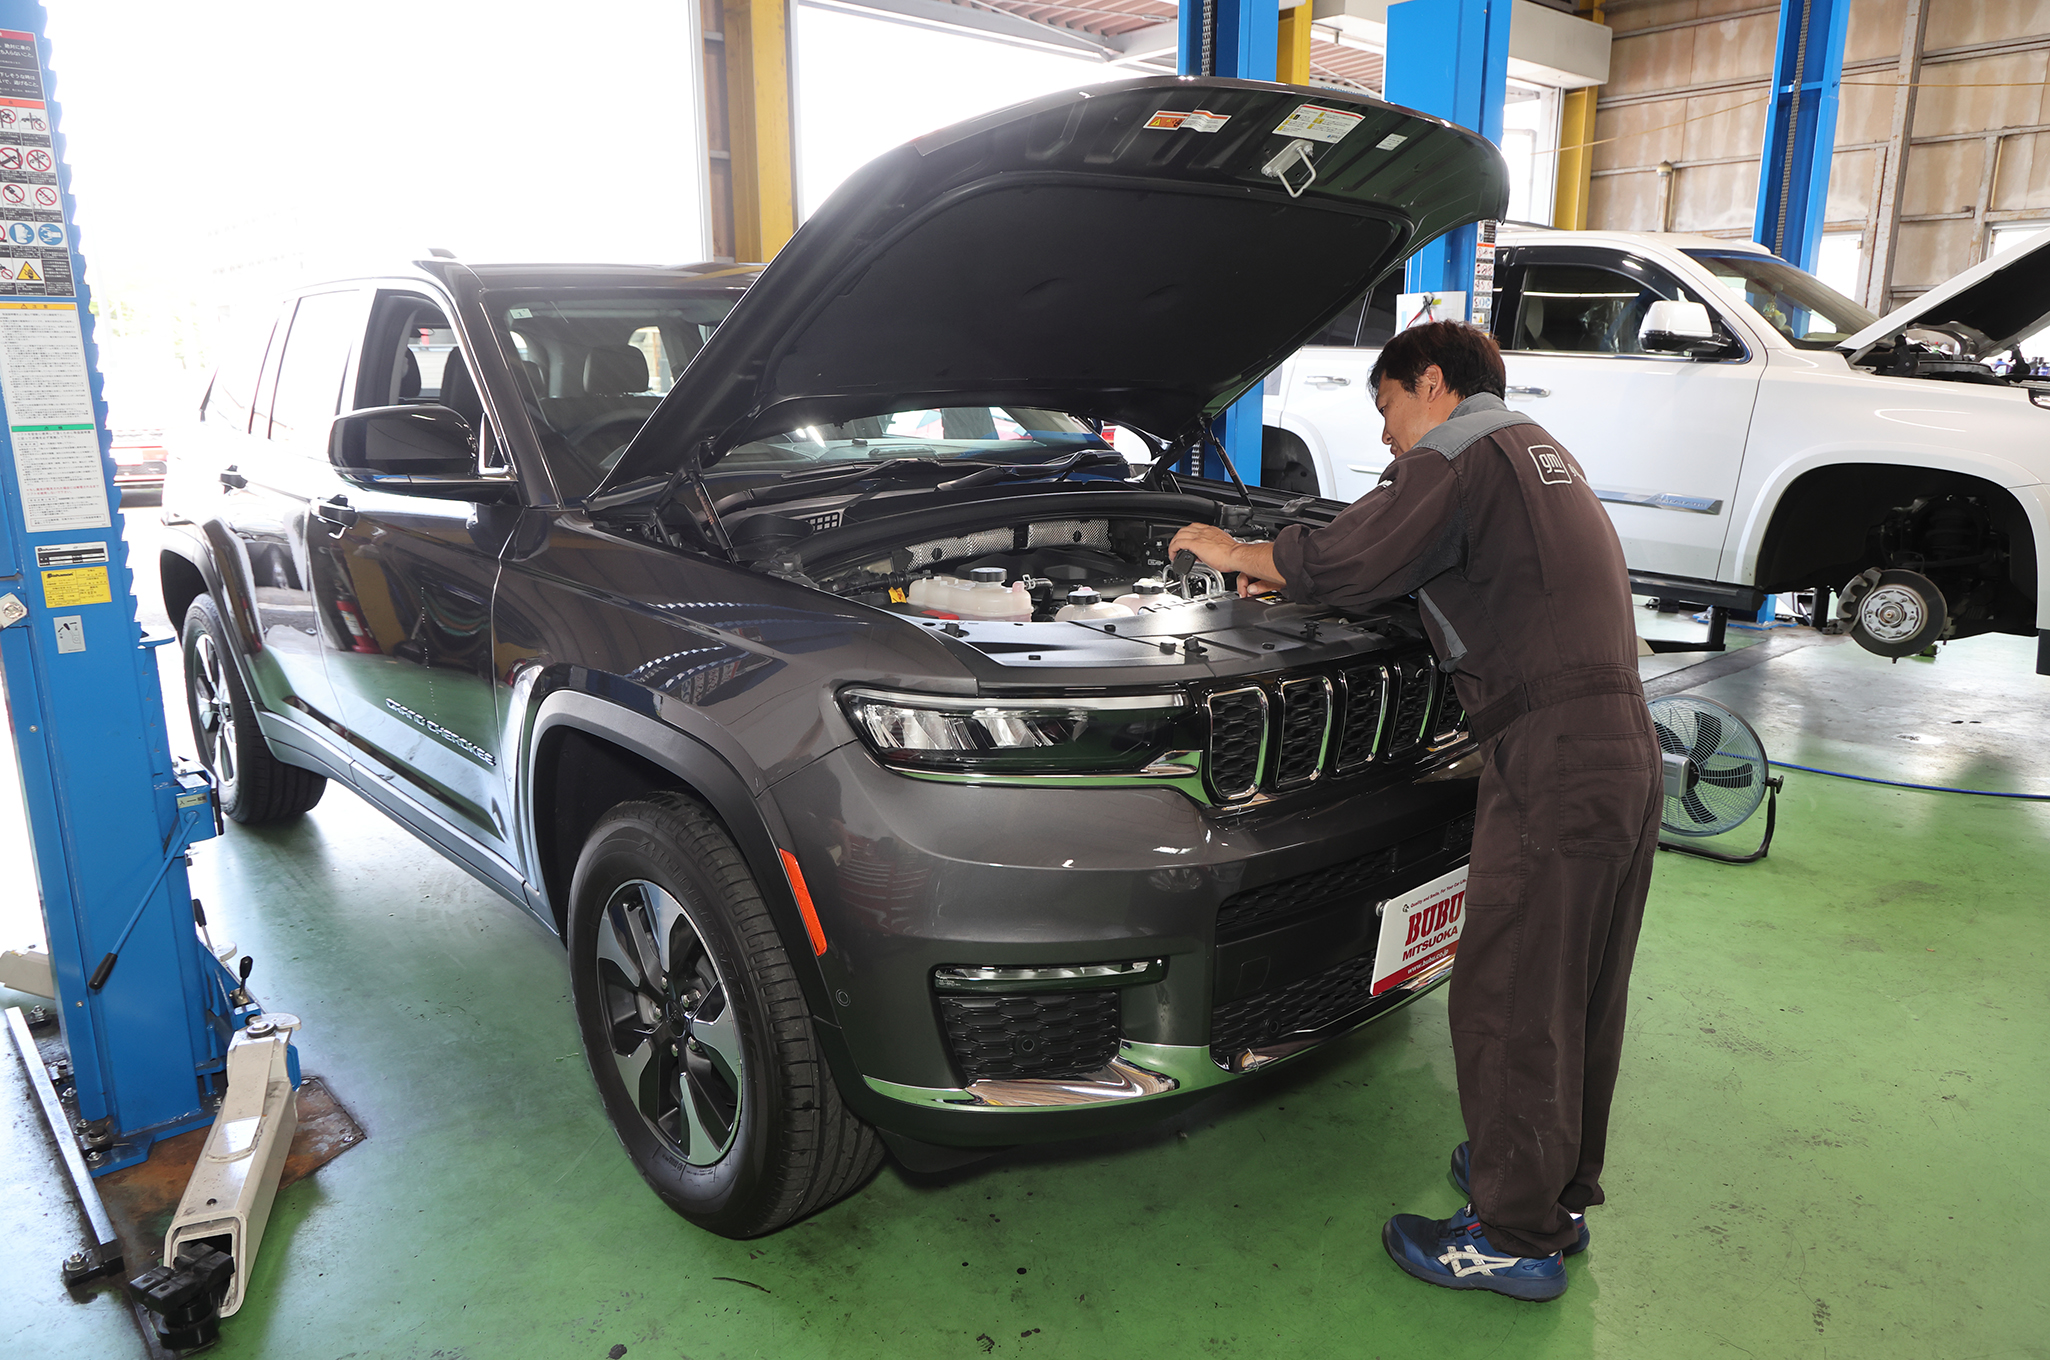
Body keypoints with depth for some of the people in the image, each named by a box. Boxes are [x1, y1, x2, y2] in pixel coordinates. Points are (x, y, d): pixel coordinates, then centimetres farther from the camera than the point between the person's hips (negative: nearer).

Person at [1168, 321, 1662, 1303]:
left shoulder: (1460, 452, -7)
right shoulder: (1537, 450, 24)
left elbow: (1348, 564, -13)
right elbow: (1416, 561, 29)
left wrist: (1234, 552, 4)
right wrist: (1285, 577, 26)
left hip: (1551, 766, -10)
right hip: (1625, 753, 10)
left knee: (1505, 1004, 1)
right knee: (1579, 998, 19)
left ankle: (1517, 1238, 14)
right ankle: (1560, 1192, 35)